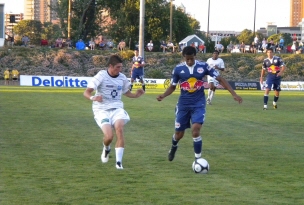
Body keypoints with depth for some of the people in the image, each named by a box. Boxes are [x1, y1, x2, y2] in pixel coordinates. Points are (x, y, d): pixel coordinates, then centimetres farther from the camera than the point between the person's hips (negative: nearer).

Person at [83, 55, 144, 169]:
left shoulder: (122, 78, 5)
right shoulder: (101, 76, -10)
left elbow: (126, 92, 24)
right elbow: (86, 92, -14)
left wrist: (135, 95, 3)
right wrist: (93, 98, -37)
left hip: (117, 108, 3)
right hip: (102, 109, -3)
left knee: (119, 129, -24)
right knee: (109, 136, -19)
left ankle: (119, 162, -20)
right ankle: (106, 149, 20)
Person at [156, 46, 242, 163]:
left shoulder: (203, 66, -8)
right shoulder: (178, 69, -4)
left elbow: (220, 79, -5)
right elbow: (172, 87, 6)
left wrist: (234, 94, -11)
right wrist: (163, 95, -15)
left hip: (199, 104, -1)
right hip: (183, 104, 2)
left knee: (195, 131, -20)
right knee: (179, 133, 9)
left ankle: (198, 159, -5)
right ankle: (174, 148, 45)